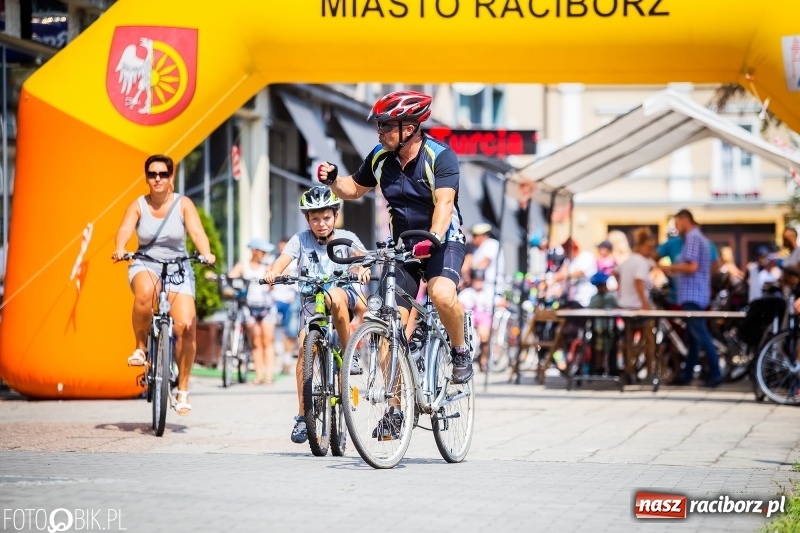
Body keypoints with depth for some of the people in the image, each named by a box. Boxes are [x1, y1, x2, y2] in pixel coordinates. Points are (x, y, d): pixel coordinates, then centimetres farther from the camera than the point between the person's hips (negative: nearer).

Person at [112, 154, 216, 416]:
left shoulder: (183, 204, -2)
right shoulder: (138, 205, -1)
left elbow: (197, 232, -15)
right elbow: (125, 229, -17)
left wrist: (206, 253, -36)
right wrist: (120, 249, -39)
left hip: (178, 269, 1)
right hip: (145, 266, -1)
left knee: (186, 327, -17)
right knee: (145, 293, -39)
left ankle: (183, 391, -2)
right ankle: (140, 348, -15)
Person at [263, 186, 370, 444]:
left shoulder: (345, 238, -2)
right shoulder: (301, 239, -2)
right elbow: (284, 258, -17)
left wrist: (364, 268, -42)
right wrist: (273, 272, -40)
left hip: (344, 296, -1)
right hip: (311, 299, 1)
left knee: (335, 297, -38)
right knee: (305, 347, -19)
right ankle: (303, 415, -11)